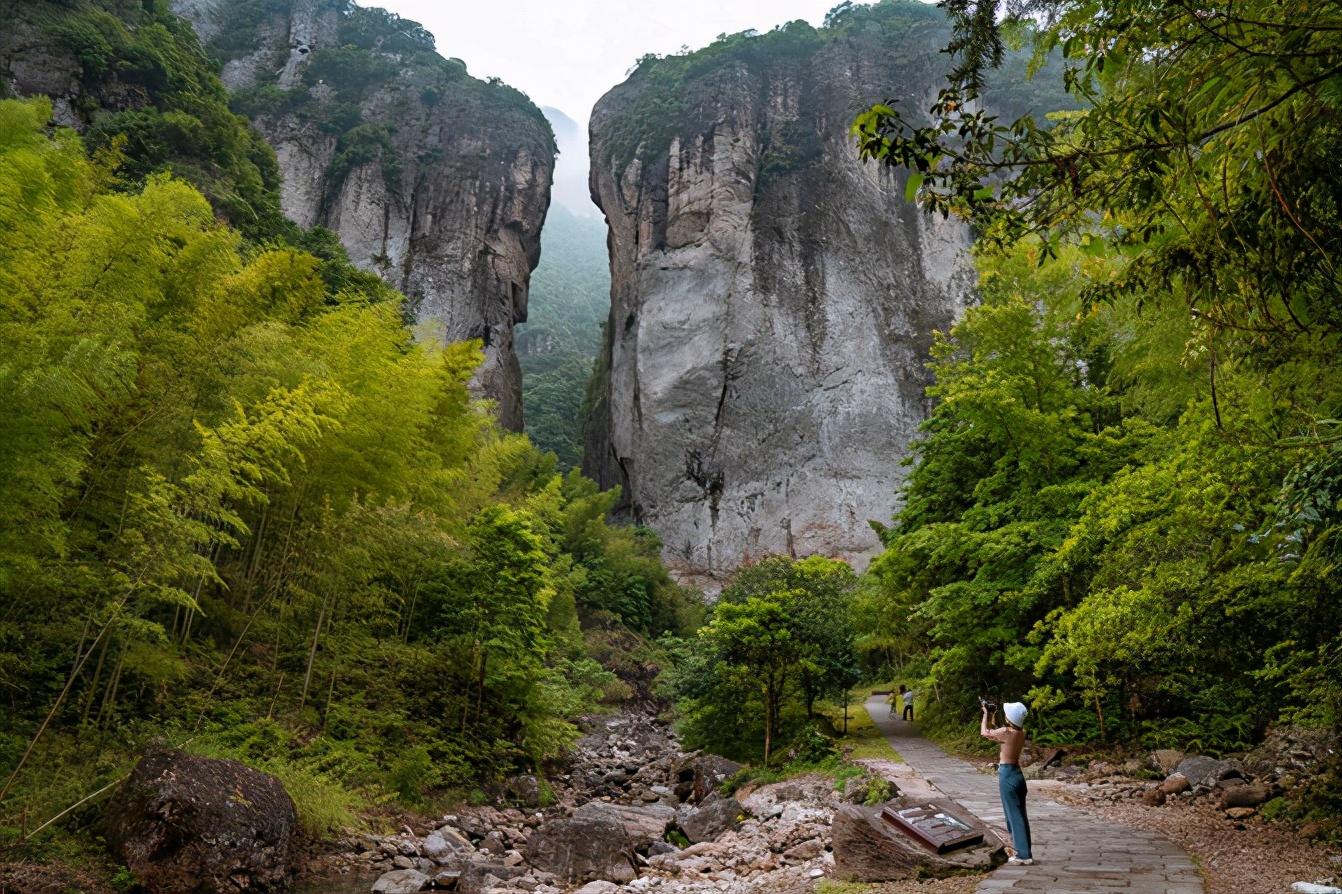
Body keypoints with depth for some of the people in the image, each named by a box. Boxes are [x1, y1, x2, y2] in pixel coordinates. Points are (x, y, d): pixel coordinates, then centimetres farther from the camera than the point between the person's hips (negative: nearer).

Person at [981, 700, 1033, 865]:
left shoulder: (1006, 732, -19)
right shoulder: (1021, 733, 4)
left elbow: (985, 733, -1)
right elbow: (996, 735, 20)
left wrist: (986, 714, 10)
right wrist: (994, 720, 20)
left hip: (1007, 775, -8)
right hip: (1017, 774, 8)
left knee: (1015, 815, -4)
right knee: (1020, 814, 15)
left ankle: (1024, 855, -1)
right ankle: (1023, 850, 23)